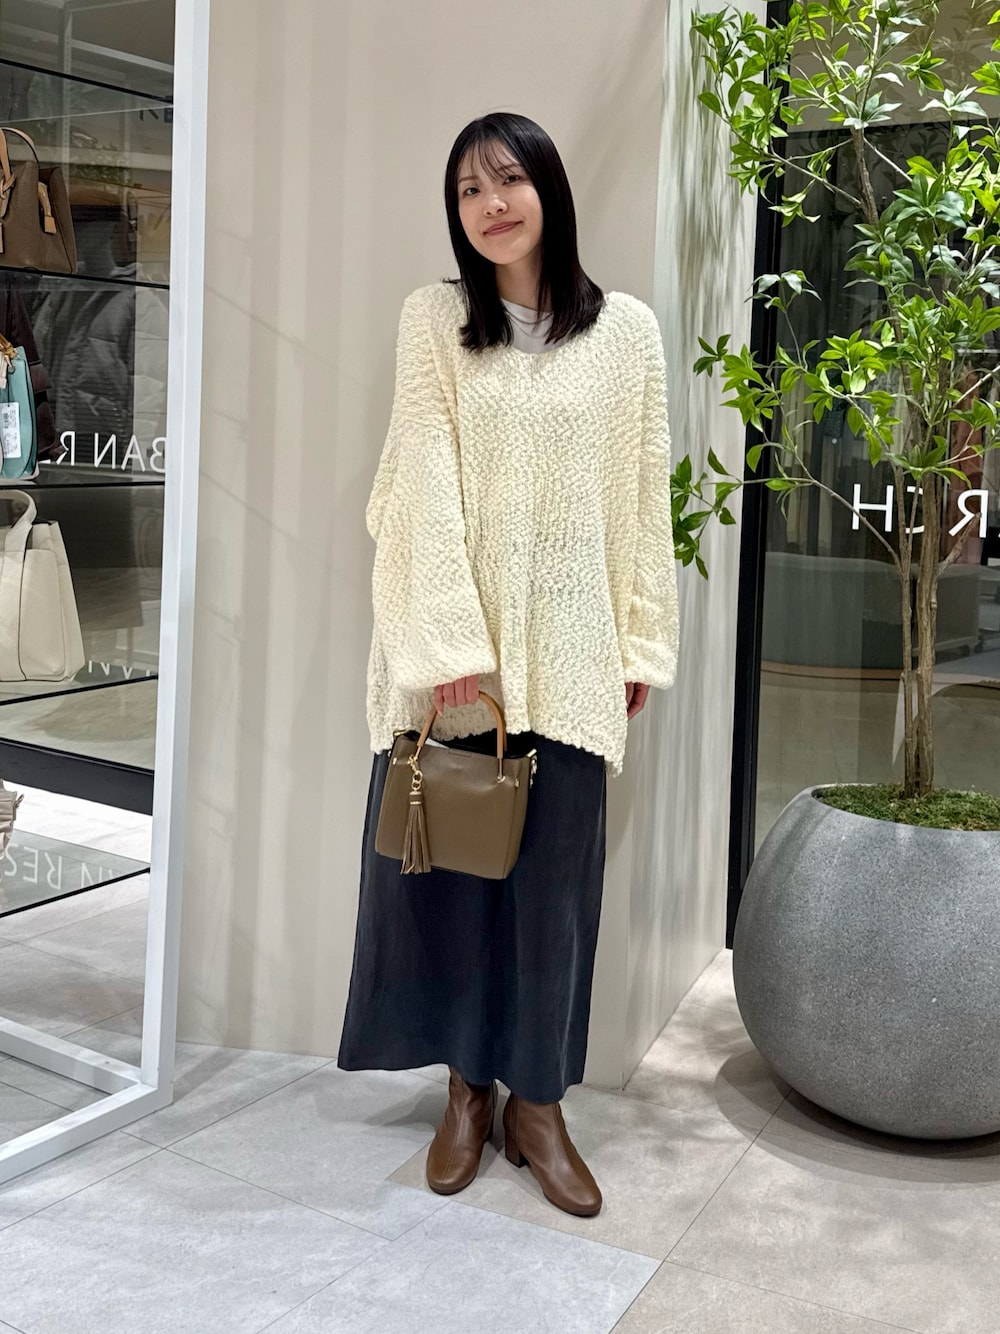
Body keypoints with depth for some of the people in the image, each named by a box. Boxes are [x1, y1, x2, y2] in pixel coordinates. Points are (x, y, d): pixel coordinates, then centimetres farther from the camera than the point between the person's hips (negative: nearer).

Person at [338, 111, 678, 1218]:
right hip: (451, 642, 0)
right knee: (448, 862, 7)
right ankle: (466, 1090, 24)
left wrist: (643, 640, 4)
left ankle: (536, 1102, 20)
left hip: (568, 648, 1)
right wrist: (453, 643, -15)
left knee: (553, 873, 5)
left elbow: (644, 499, 6)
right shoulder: (433, 318, 1)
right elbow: (425, 485, -7)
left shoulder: (627, 331, 5)